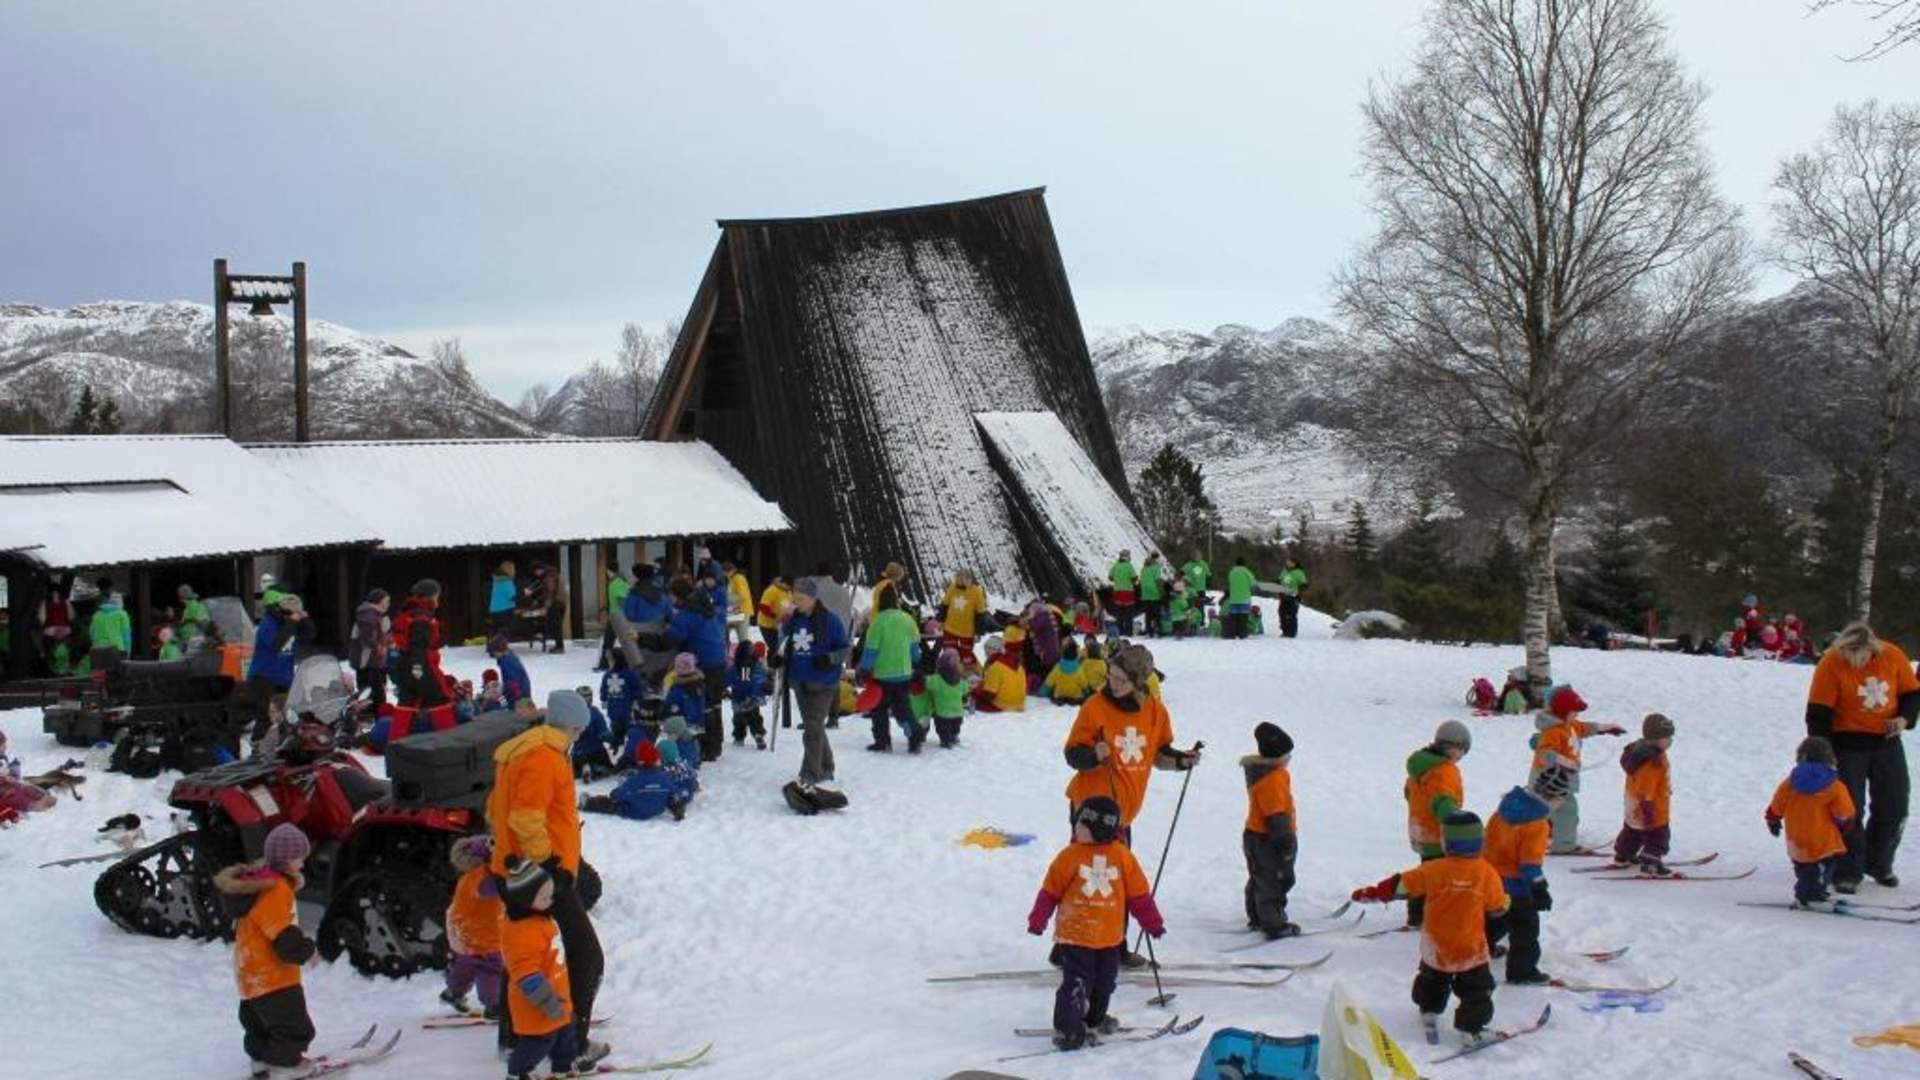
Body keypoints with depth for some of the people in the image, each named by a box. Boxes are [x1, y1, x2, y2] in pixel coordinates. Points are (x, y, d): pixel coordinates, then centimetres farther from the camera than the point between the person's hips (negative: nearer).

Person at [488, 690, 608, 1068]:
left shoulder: (522, 752, 14)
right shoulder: (544, 758, -18)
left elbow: (497, 808, 22)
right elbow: (527, 817, -26)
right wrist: (547, 861, -21)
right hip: (544, 876, -10)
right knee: (586, 956, -4)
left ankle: (515, 1035, 31)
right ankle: (573, 1044, -5)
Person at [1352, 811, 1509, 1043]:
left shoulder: (1434, 870, -16)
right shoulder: (1486, 872, -15)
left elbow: (1401, 885, -10)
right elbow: (1498, 907, -2)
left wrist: (1372, 893, 2)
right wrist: (1507, 901, 21)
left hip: (1436, 945, 2)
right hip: (1471, 947, -2)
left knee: (1432, 976, 28)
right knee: (1476, 987, 12)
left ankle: (1429, 1011, 43)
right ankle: (1471, 1026, 4)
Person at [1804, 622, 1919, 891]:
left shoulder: (1893, 656, -9)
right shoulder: (1831, 664, -19)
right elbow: (1819, 712, -17)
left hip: (1886, 741, 4)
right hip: (1849, 743, -4)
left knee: (1894, 808, 10)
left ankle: (1879, 864, 29)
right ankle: (1847, 873, 4)